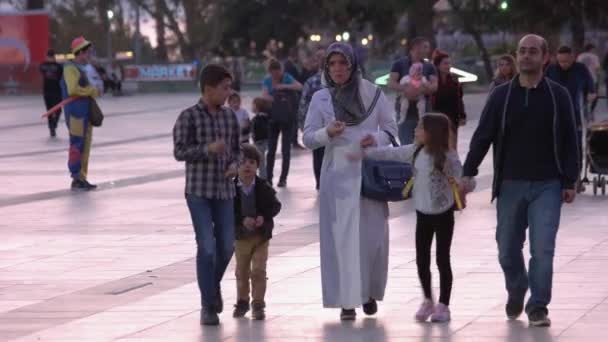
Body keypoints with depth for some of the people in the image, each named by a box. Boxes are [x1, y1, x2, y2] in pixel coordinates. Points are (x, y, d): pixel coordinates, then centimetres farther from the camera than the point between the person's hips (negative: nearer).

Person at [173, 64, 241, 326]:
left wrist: (235, 164, -6)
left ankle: (214, 285, 36)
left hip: (224, 190, 5)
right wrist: (208, 149, -24)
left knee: (227, 246, 7)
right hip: (198, 191, -5)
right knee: (207, 247, -8)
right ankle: (208, 306, 3)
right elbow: (179, 152, -11)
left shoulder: (230, 116, 7)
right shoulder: (189, 117, -8)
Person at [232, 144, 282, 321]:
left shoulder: (264, 188, -8)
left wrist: (264, 217, -18)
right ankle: (242, 301, 31)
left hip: (261, 235, -1)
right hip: (241, 236, 1)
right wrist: (242, 220, -25)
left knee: (258, 271, -4)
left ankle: (258, 304, 5)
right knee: (241, 271, 14)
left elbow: (275, 206, -1)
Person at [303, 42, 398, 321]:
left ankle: (370, 292, 20)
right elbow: (308, 138, 3)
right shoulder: (320, 99, 4)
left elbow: (390, 128, 8)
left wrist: (375, 141, -12)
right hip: (337, 175, 0)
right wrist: (327, 133, -17)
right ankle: (347, 300, -1)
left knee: (373, 234, 0)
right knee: (341, 236, -5)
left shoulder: (372, 93, 2)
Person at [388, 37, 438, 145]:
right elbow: (391, 84, -6)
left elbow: (435, 86, -4)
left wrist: (420, 90, -24)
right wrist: (405, 89, -26)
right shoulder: (400, 64, 4)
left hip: (423, 109, 2)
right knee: (406, 145, -9)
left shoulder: (429, 67, 11)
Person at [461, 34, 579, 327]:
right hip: (510, 185, 2)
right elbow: (482, 136, 2)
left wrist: (570, 182, -2)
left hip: (547, 186, -2)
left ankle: (538, 307, -2)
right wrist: (468, 173, -6)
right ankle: (516, 292, 35)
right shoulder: (501, 95, 2)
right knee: (508, 249, 9)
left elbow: (569, 141, 2)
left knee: (543, 248, -10)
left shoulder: (558, 95, 0)